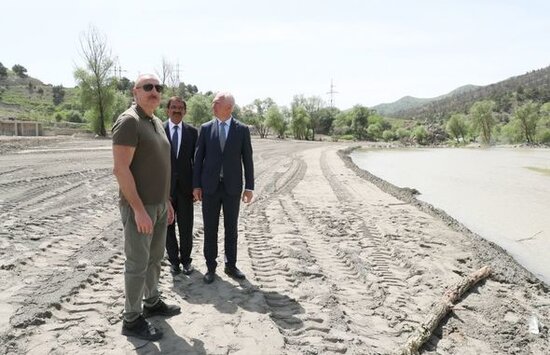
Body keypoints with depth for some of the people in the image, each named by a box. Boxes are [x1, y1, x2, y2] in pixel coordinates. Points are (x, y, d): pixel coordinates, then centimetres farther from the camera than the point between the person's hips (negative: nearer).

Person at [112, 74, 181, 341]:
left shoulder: (157, 123, 12)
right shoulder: (129, 121, -15)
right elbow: (120, 169, -22)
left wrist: (166, 200, 17)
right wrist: (139, 209, -24)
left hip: (158, 205, 9)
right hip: (139, 207, -9)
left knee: (155, 257, 19)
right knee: (138, 263, 1)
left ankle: (152, 303, 36)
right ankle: (132, 320, 16)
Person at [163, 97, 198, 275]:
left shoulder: (192, 132, 3)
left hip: (185, 186, 1)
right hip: (165, 187, -1)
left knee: (186, 227, 7)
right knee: (168, 226, 10)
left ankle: (186, 259, 25)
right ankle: (173, 260, 26)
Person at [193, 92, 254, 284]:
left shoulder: (242, 129, 0)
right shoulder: (206, 128, 2)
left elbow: (247, 159, 0)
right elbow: (198, 158, 3)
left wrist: (249, 187, -3)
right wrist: (196, 185, -1)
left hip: (232, 187, 0)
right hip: (210, 186, 1)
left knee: (231, 228, 9)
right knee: (210, 228, 6)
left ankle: (231, 265, 24)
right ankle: (211, 267, 19)